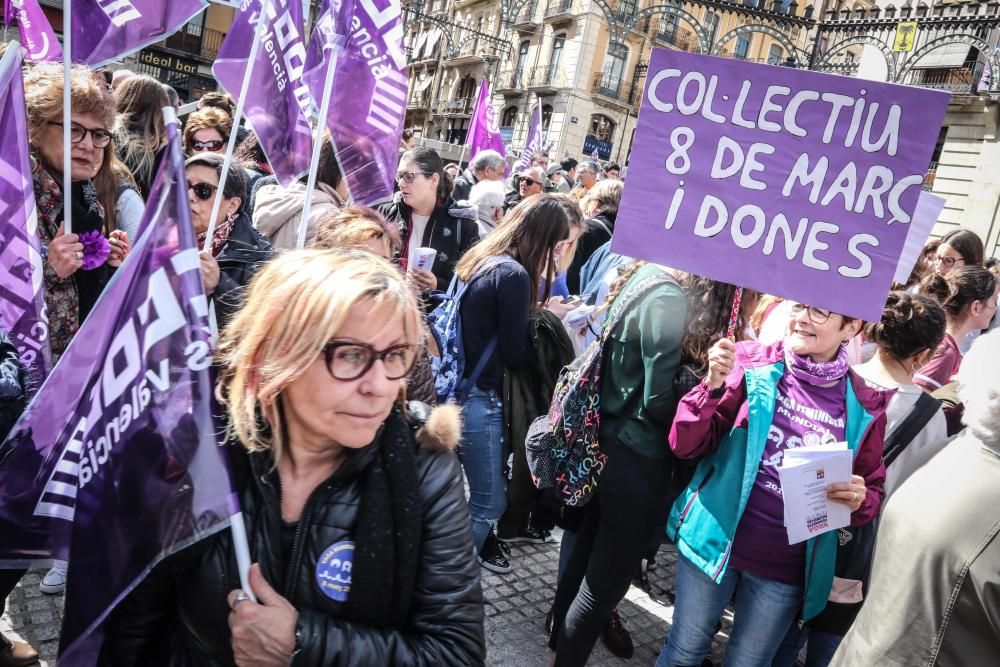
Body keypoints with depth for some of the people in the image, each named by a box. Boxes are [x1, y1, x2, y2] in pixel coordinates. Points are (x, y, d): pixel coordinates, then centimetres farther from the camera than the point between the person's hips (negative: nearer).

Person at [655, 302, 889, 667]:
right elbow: (685, 445, -10)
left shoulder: (864, 406, -6)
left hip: (786, 570, 1)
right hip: (715, 541, 0)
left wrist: (860, 500, -17)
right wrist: (713, 387, -27)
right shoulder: (752, 363, -10)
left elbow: (874, 493, 6)